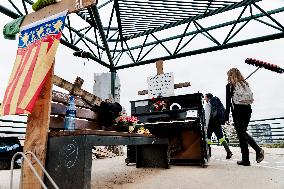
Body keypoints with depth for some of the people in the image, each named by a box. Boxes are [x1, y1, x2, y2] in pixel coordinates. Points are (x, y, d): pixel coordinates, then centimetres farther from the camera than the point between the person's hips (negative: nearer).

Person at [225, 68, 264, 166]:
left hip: (237, 111, -5)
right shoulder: (246, 84, 13)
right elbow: (251, 98, 13)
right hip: (248, 110, 5)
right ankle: (258, 150, 4)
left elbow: (228, 102, -5)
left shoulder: (229, 85, -2)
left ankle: (245, 160, 6)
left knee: (241, 134, 1)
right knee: (243, 133, 19)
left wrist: (226, 117, -2)